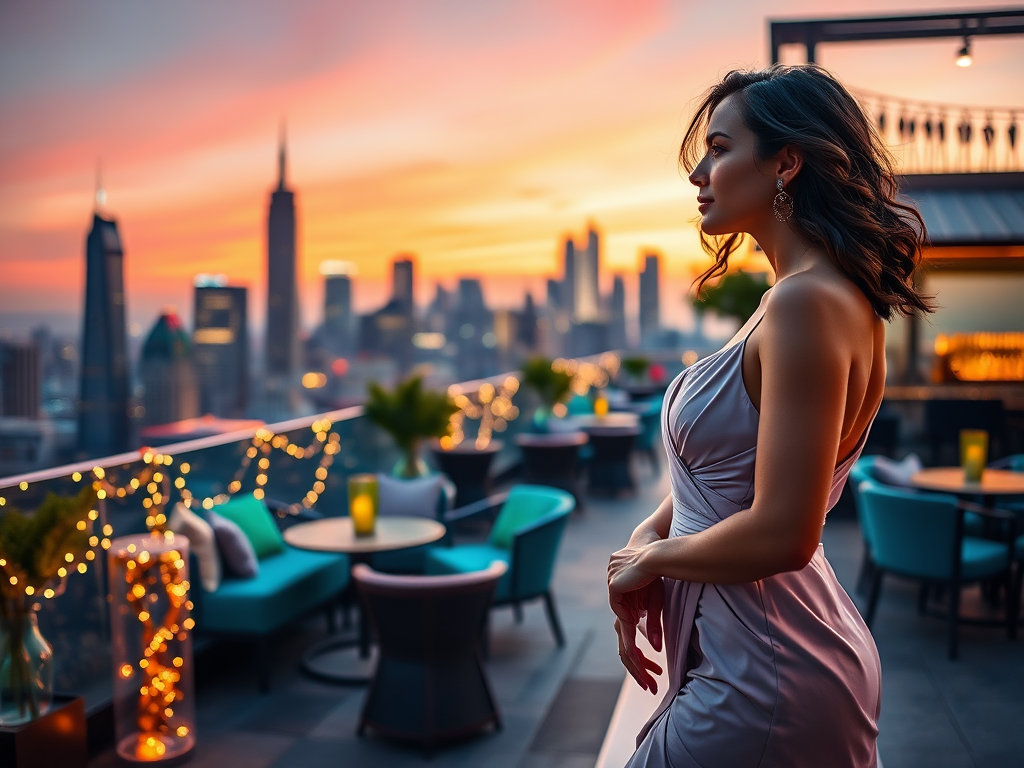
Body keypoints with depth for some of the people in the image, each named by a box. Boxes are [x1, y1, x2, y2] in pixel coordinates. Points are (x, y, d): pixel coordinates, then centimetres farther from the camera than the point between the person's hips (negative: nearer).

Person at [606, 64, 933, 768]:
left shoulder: (809, 302, -23)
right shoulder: (816, 295, 9)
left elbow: (781, 536, -27)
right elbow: (725, 470, 16)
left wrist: (649, 558, -11)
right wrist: (649, 531, 0)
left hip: (766, 678, -9)